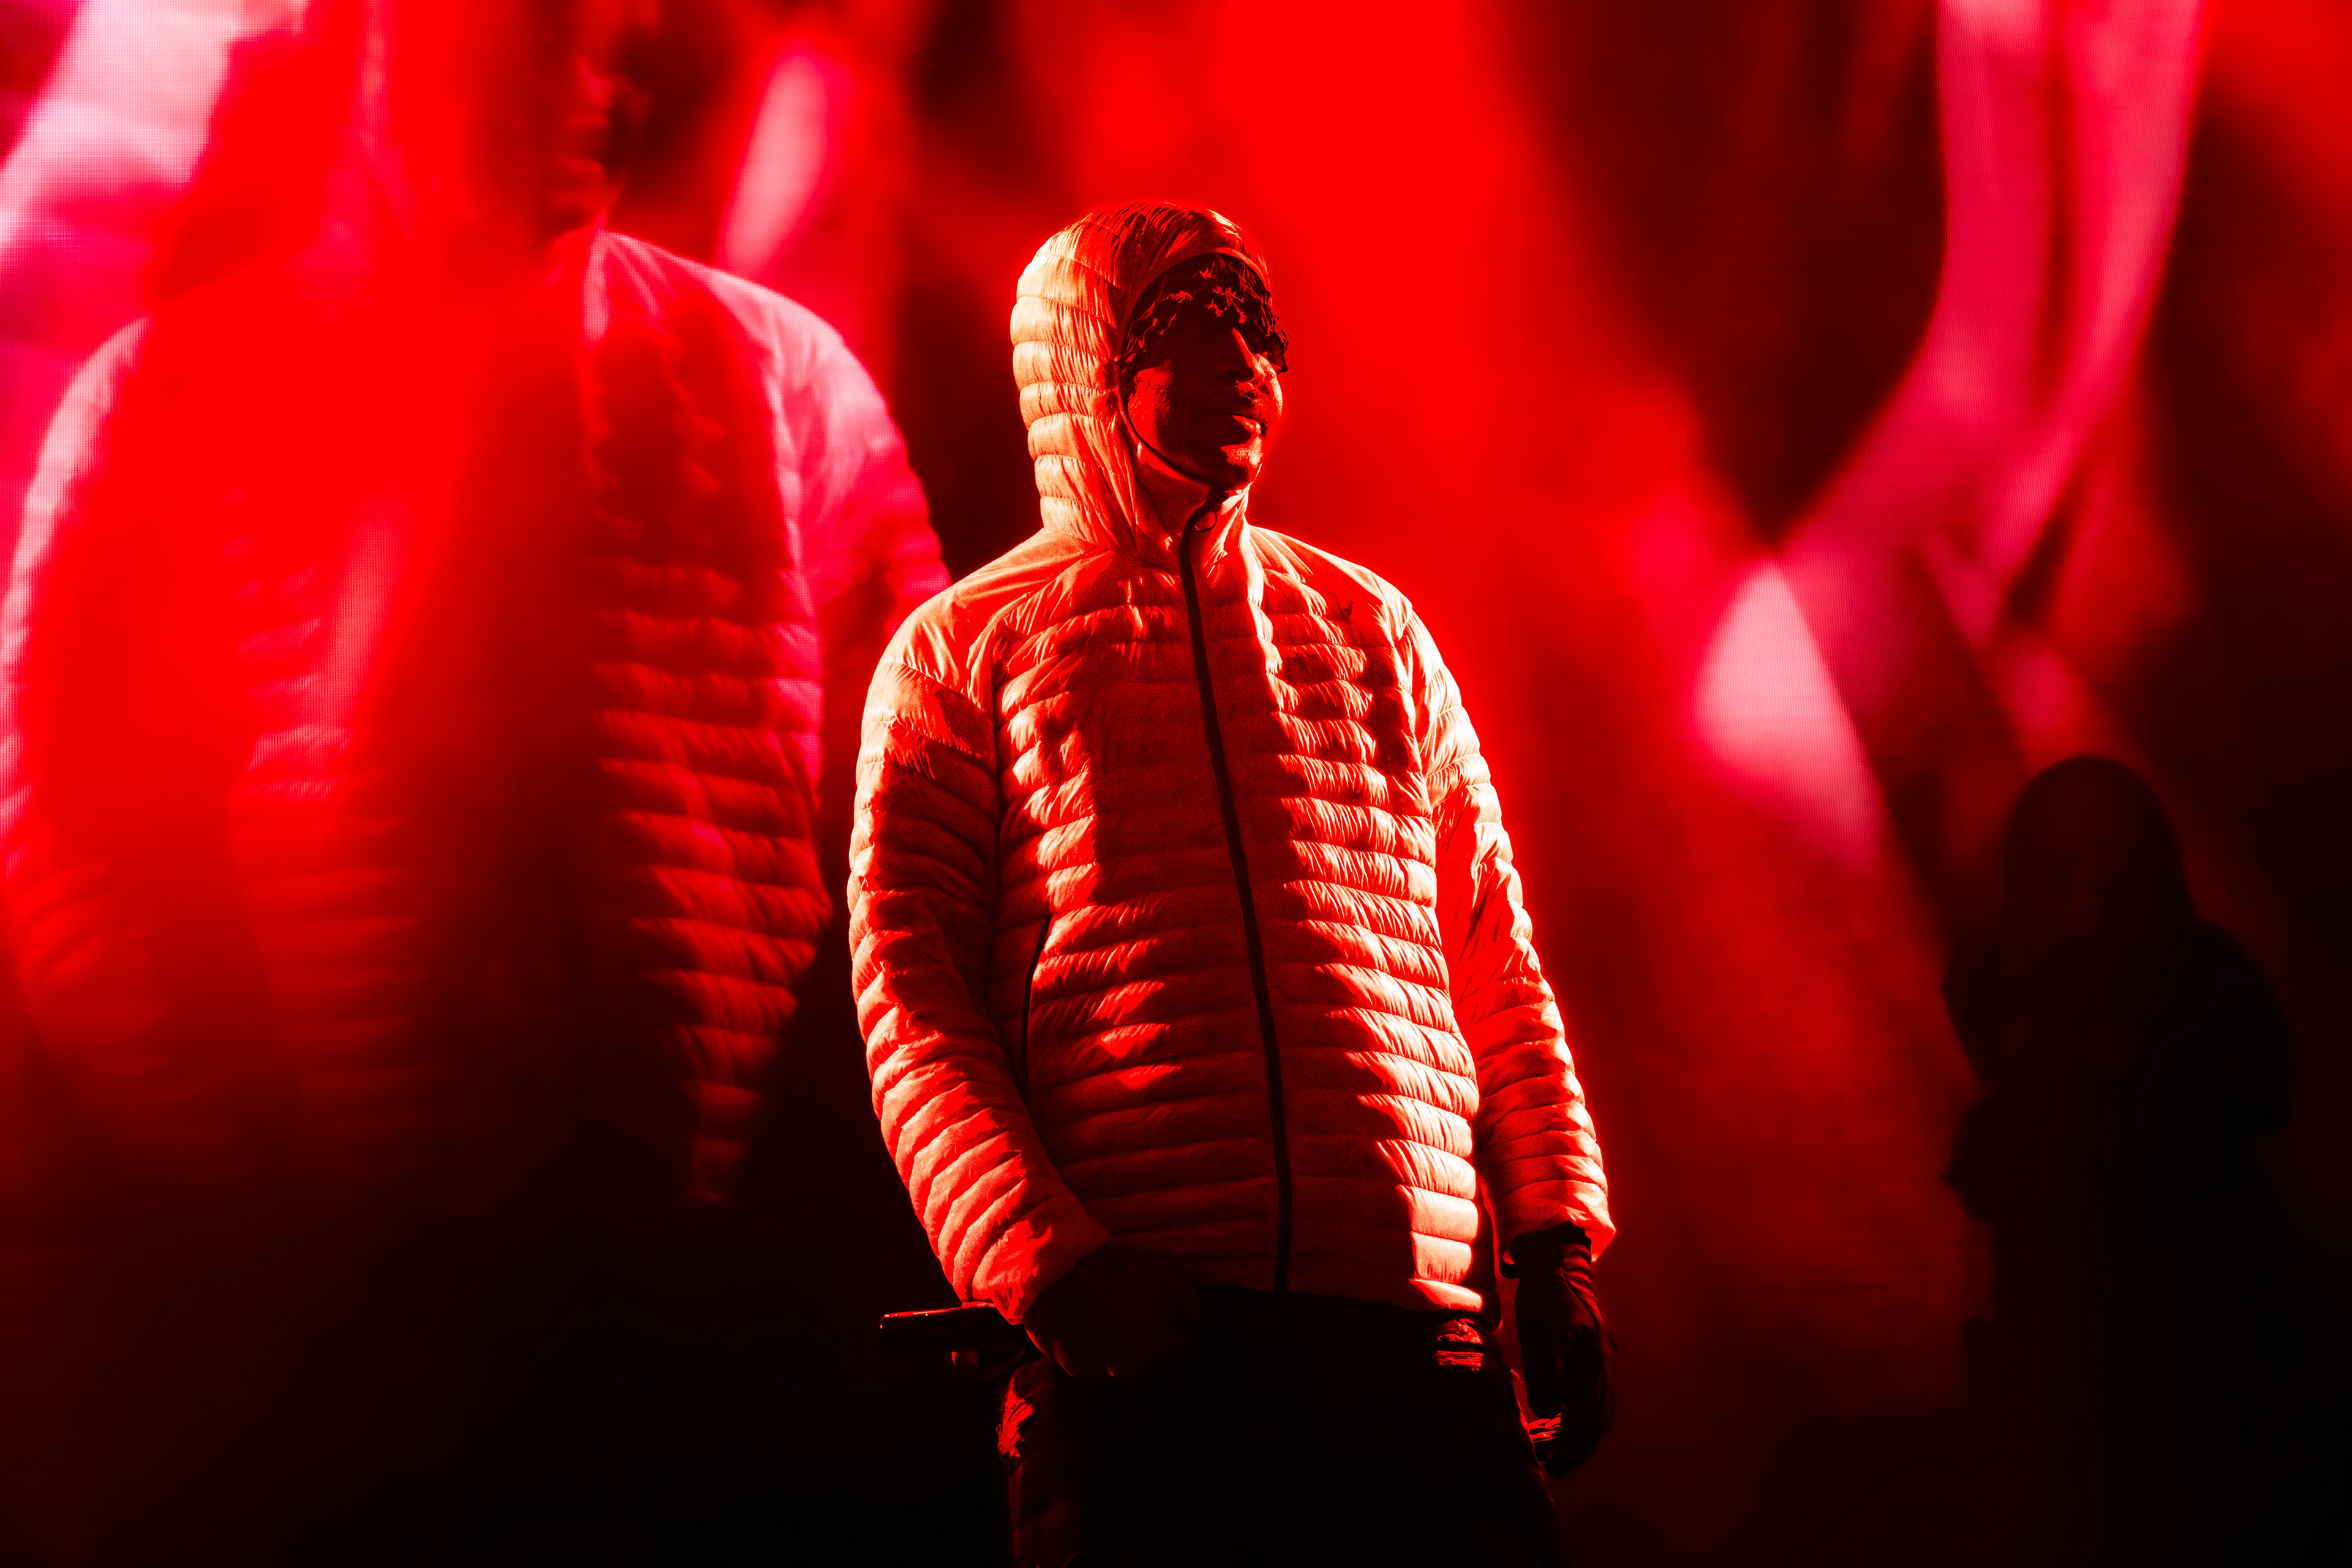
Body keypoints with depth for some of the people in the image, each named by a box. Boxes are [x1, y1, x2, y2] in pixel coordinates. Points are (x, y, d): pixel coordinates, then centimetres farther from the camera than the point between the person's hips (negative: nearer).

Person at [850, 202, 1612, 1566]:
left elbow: (1497, 965, 19)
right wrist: (1049, 1259, -11)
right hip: (1141, 1344, -2)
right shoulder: (964, 651, 13)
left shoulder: (1370, 628, 23)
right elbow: (911, 993, 4)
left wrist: (1556, 1242, 5)